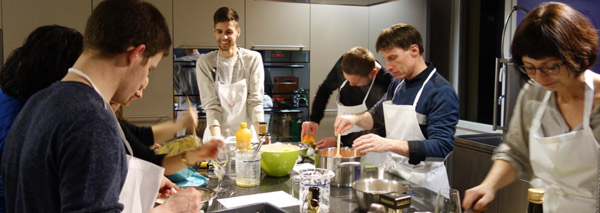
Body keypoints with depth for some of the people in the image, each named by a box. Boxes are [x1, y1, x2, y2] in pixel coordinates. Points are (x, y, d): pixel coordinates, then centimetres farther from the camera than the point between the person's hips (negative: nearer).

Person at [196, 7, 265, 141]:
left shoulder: (253, 59, -1)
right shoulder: (205, 62, 0)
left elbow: (255, 100, -4)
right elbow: (210, 104, -5)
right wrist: (216, 138, -18)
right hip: (217, 133, 0)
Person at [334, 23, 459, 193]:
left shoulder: (441, 92, -18)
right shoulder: (397, 84, 7)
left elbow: (441, 147, -25)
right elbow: (377, 115, 21)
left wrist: (389, 144, -35)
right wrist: (356, 119, -1)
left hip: (423, 181, -6)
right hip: (392, 172, 7)